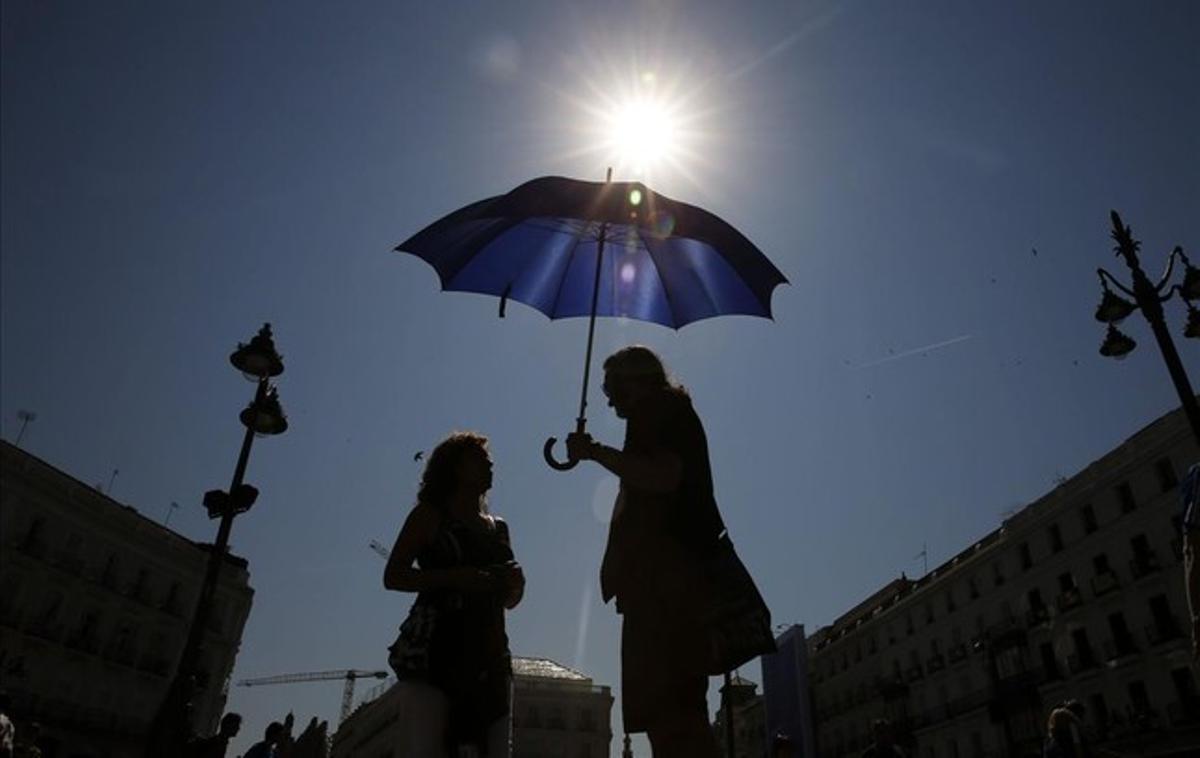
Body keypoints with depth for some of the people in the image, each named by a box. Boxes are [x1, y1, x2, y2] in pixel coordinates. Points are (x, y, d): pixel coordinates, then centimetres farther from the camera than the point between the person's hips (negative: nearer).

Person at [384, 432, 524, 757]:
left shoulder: (498, 527, 19)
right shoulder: (430, 515, 6)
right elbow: (393, 576, -4)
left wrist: (516, 582, 1)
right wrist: (454, 577, -16)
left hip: (488, 648, 5)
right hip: (435, 645, -5)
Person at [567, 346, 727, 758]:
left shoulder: (663, 410, -1)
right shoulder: (670, 415, 28)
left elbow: (663, 477, -19)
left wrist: (595, 451, -10)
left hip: (664, 577, -11)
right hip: (666, 580, 11)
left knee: (667, 708, -15)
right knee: (675, 707, 10)